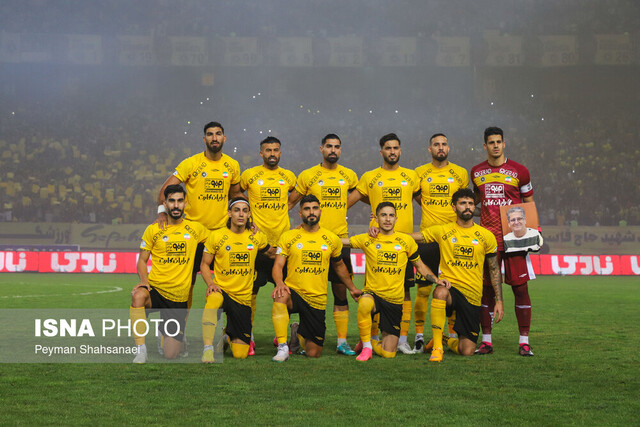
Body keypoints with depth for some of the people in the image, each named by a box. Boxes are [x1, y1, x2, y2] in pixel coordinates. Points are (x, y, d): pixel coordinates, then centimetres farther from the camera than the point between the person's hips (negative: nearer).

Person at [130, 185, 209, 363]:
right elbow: (142, 260, 5)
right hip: (155, 288, -1)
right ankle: (141, 349, -26)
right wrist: (144, 281, -14)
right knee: (138, 295, -39)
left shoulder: (196, 228, 6)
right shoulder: (153, 230, 3)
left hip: (179, 298, 1)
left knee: (170, 354, -7)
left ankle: (165, 331, 29)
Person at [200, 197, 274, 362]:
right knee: (214, 299, -43)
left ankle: (229, 335, 35)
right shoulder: (216, 236, -3)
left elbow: (270, 252, 26)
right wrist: (210, 283, -14)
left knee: (240, 354, -2)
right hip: (222, 290, -2)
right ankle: (208, 348, -35)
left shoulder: (257, 237, 4)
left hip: (243, 297, 2)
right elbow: (205, 264, 2)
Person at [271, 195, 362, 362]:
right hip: (294, 292, -2)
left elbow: (339, 265, 23)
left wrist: (352, 288, 31)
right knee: (281, 297, -41)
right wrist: (279, 283, -27)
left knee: (314, 353, 1)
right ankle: (283, 348, -30)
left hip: (317, 300, 2)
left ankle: (300, 335, 37)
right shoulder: (288, 237, 0)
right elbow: (278, 266, -6)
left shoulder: (332, 239, 7)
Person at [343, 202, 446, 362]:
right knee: (365, 303, -41)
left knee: (388, 353, -3)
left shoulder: (406, 241, 4)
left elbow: (420, 265, 15)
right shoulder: (367, 239, 2)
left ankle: (372, 341, 33)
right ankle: (366, 346, -18)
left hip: (394, 300, 1)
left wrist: (436, 280, 2)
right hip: (372, 294, -1)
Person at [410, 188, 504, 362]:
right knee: (440, 292, -41)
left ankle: (449, 342, 31)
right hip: (450, 286, -1)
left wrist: (499, 301, 8)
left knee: (467, 351, -7)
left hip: (472, 294, 1)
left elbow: (494, 270, 13)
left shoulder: (486, 236, 6)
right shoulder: (442, 231, 4)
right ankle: (437, 346, -25)